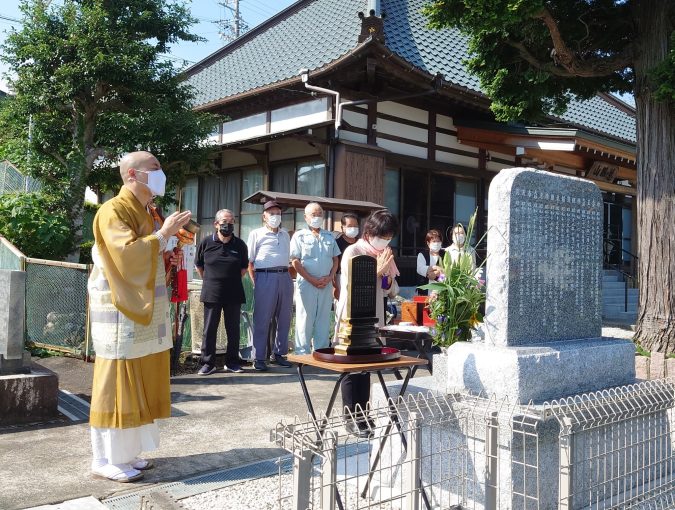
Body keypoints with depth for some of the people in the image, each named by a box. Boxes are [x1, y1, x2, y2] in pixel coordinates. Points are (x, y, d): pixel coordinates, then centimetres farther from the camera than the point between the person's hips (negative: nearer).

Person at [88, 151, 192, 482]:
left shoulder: (142, 212, 16)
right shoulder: (113, 211, -12)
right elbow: (126, 254, -26)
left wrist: (166, 259, 6)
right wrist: (163, 234, -21)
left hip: (143, 310, 9)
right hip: (121, 312, -9)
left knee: (138, 382, 11)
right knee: (117, 383, -4)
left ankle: (125, 452, 21)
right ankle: (106, 459, 7)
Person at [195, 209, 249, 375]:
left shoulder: (240, 245, 1)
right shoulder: (206, 242, -2)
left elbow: (244, 267, 15)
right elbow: (198, 265, 11)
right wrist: (209, 281, 11)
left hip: (234, 294, 1)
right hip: (212, 293, -1)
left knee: (233, 329, 7)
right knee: (209, 329, 3)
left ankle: (232, 362, 18)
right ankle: (208, 363, 11)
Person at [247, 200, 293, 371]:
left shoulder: (285, 234, 18)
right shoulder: (256, 234, 4)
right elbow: (250, 261, 2)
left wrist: (288, 275, 12)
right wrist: (255, 282, -5)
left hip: (285, 277, 5)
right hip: (265, 277, -5)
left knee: (284, 319, 9)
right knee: (262, 320, -3)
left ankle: (279, 354, 21)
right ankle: (259, 358, 3)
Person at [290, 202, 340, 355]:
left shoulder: (329, 237, 15)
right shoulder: (299, 236, 0)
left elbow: (335, 260, 14)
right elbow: (295, 262, -6)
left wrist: (330, 277, -3)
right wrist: (312, 279, -12)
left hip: (326, 284, 4)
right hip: (307, 284, -4)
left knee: (323, 320, 8)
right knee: (305, 319, -2)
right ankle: (302, 353, 4)